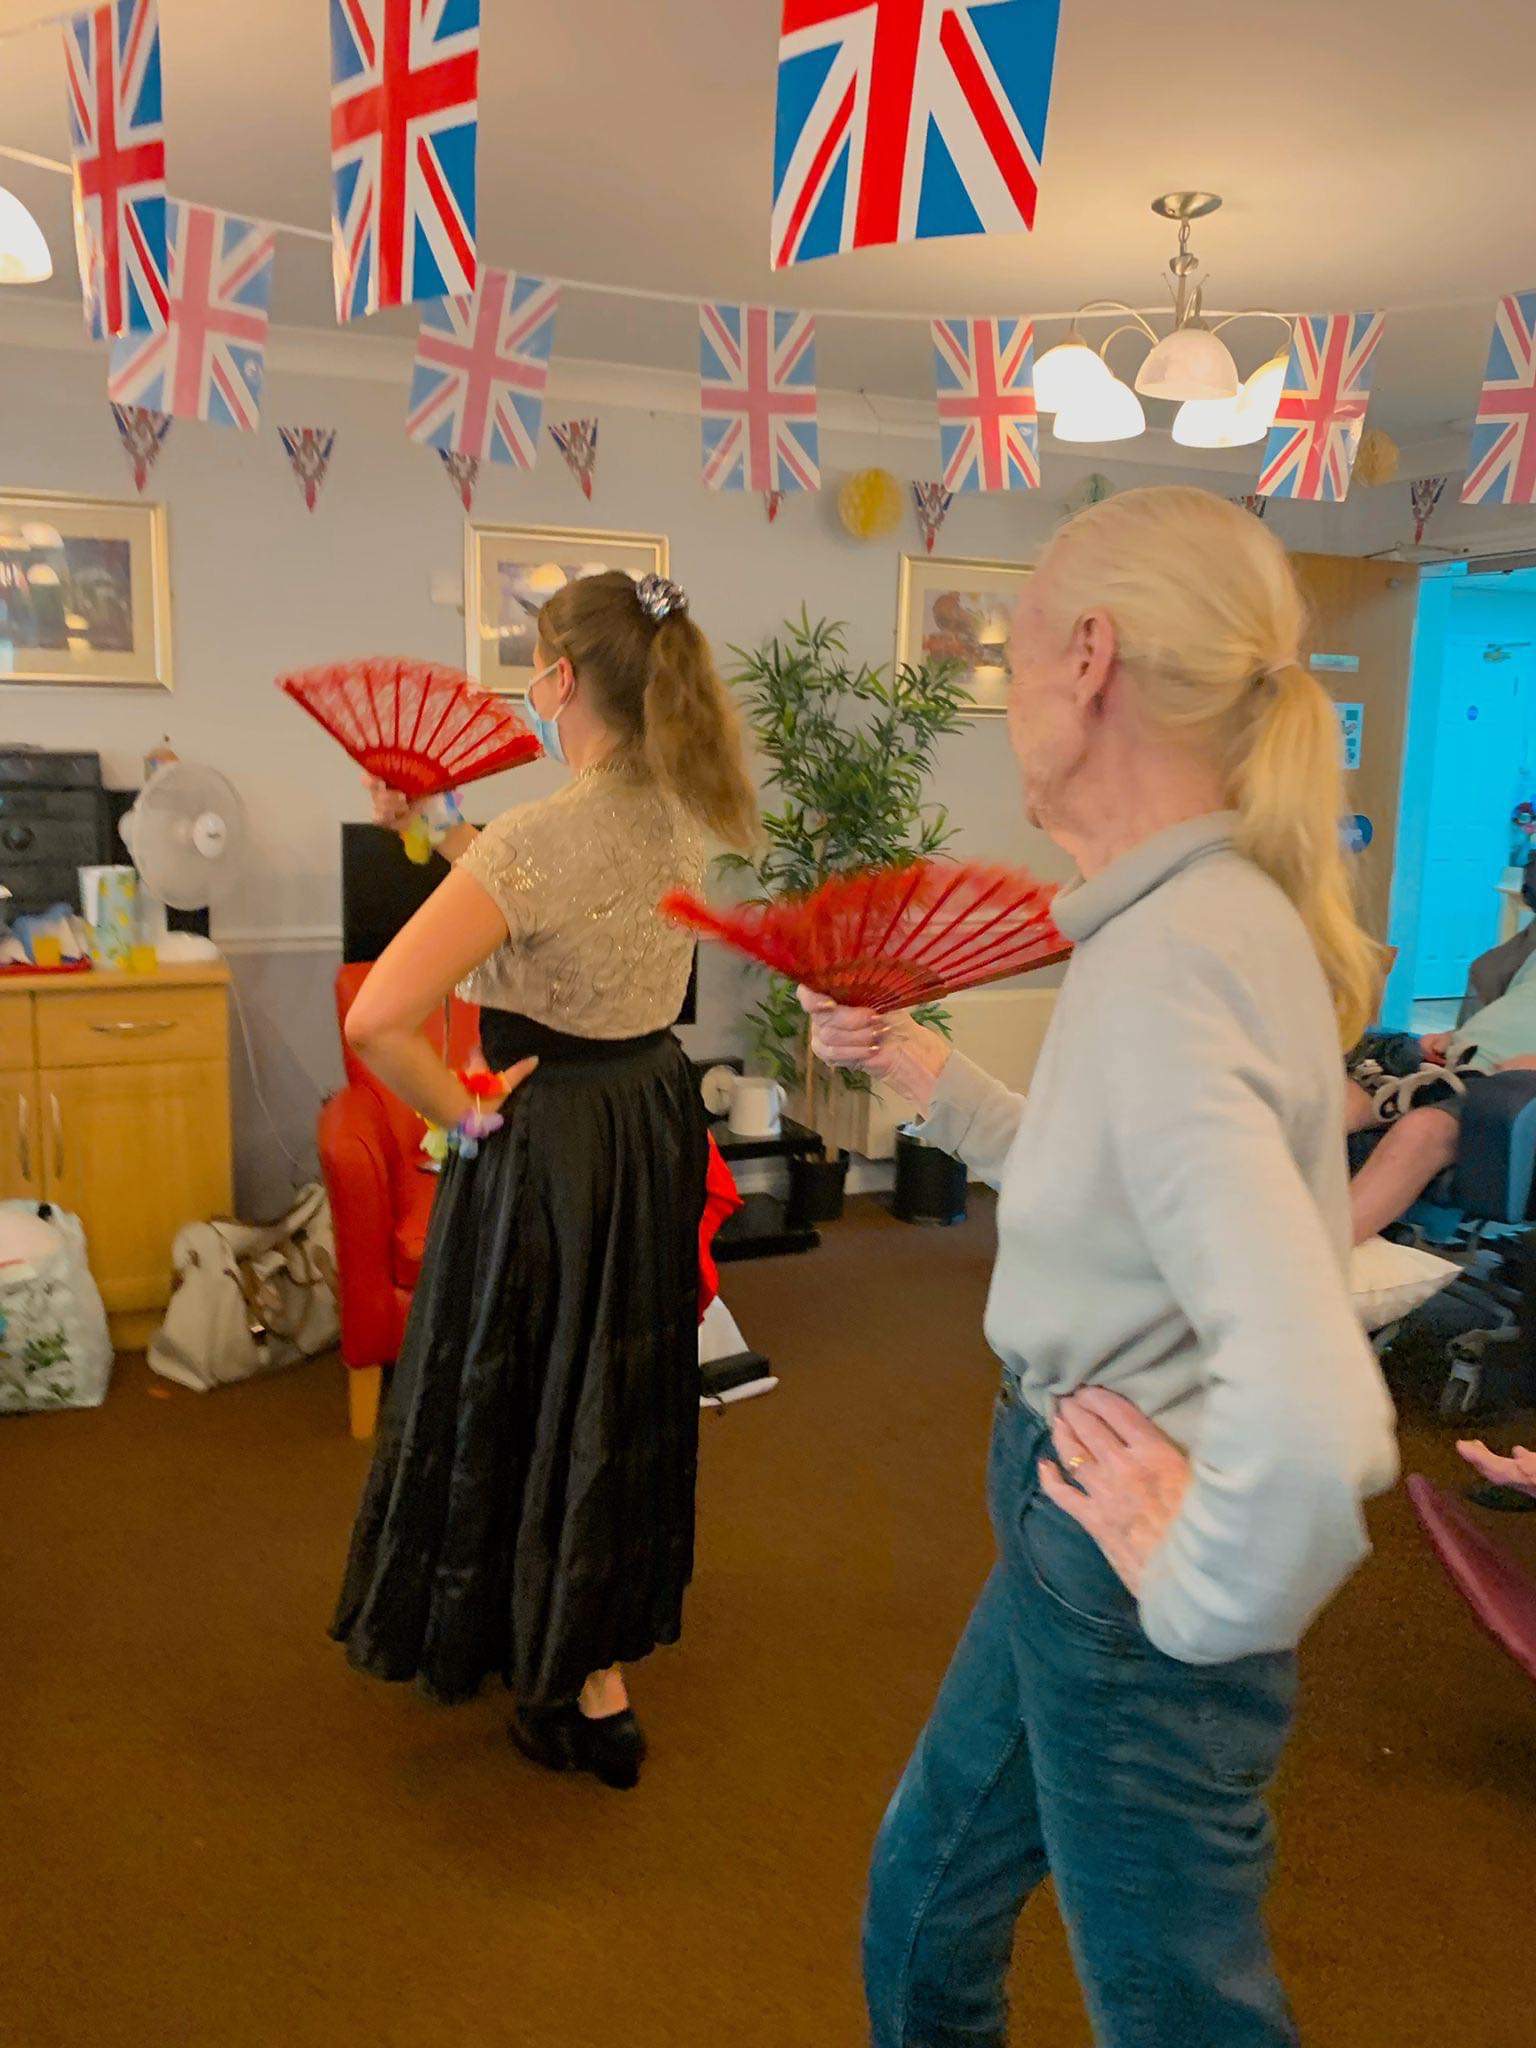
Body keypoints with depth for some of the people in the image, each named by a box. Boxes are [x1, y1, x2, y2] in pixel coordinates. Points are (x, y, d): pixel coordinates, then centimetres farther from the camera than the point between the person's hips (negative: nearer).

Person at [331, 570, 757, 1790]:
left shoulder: (533, 844, -26)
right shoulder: (684, 820, -2)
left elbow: (378, 1019, -33)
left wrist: (461, 1112, -17)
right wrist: (449, 839, 11)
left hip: (548, 1144, -8)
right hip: (658, 1123, 8)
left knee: (538, 1399, 12)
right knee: (628, 1390, 24)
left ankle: (591, 1693, 27)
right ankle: (615, 1633, 48)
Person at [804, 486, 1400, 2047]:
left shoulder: (1169, 967, -30)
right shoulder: (1203, 916, 1)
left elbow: (1315, 1420, -41)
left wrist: (1199, 1597, -23)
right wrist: (931, 1075, 14)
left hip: (1126, 1592, -8)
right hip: (1071, 1550, 9)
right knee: (924, 1910, 27)